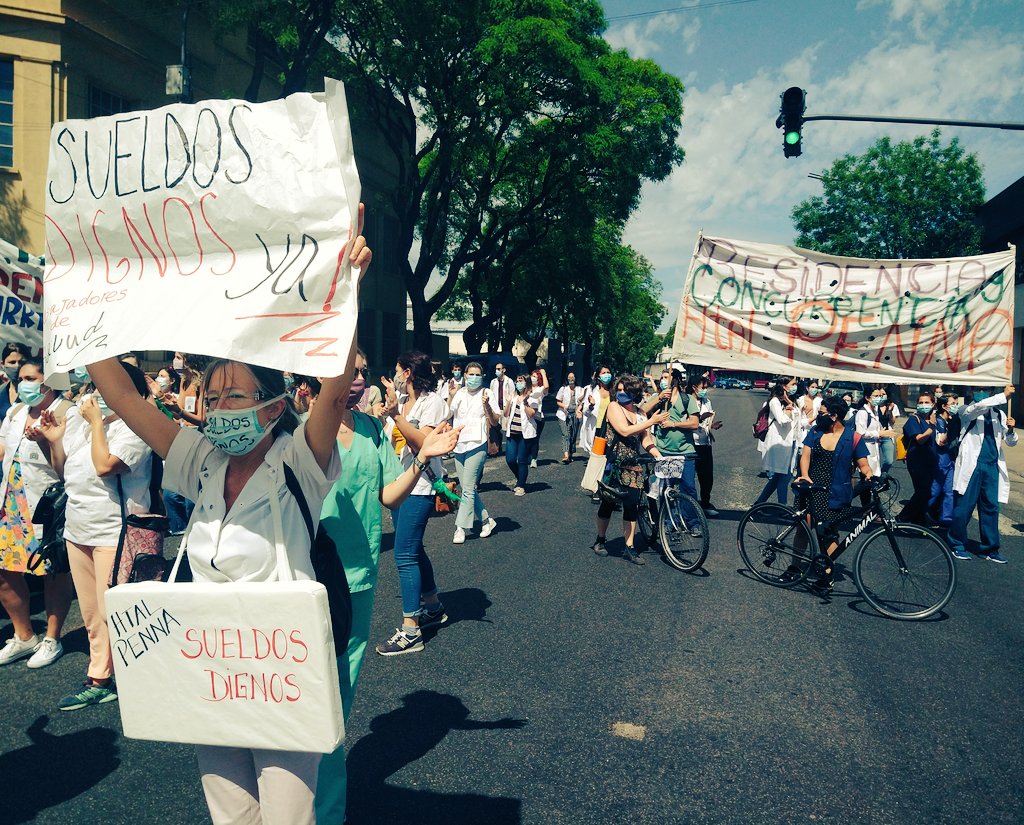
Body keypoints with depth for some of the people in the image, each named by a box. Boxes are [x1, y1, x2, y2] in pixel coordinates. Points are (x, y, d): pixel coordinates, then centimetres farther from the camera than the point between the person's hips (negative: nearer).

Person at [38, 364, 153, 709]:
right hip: (77, 529, 8)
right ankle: (100, 676, 27)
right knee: (90, 614, 15)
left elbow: (104, 465, -26)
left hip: (113, 533, -8)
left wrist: (96, 422, -15)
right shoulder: (78, 420, 10)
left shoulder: (135, 429, -13)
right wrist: (55, 441, 0)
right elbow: (62, 472, 17)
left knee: (111, 612, -1)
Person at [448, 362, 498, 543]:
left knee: (467, 489, -8)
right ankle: (486, 520, 24)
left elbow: (494, 422, -8)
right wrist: (450, 396, -8)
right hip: (459, 446, 6)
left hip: (476, 446, -6)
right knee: (467, 488, 10)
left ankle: (461, 528, -3)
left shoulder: (486, 393, -3)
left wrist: (486, 406, -25)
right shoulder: (459, 394, 10)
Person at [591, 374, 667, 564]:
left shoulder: (640, 413, 9)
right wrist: (651, 422, -18)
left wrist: (660, 457, -13)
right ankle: (600, 540, 25)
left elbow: (646, 440, 3)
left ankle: (629, 547, 8)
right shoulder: (614, 406, -6)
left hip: (633, 466, 4)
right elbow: (624, 430, -19)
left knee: (632, 505, 1)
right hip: (614, 465, -4)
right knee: (608, 503, 6)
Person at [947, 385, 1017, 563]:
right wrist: (1004, 395, -24)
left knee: (991, 507, 6)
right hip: (972, 464, -4)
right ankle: (957, 544, 10)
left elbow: (1011, 442, 14)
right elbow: (979, 407, -22)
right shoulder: (967, 411, 2)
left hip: (992, 466, 4)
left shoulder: (998, 414, 14)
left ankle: (989, 548, 13)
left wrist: (1010, 429, -7)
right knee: (964, 505, -2)